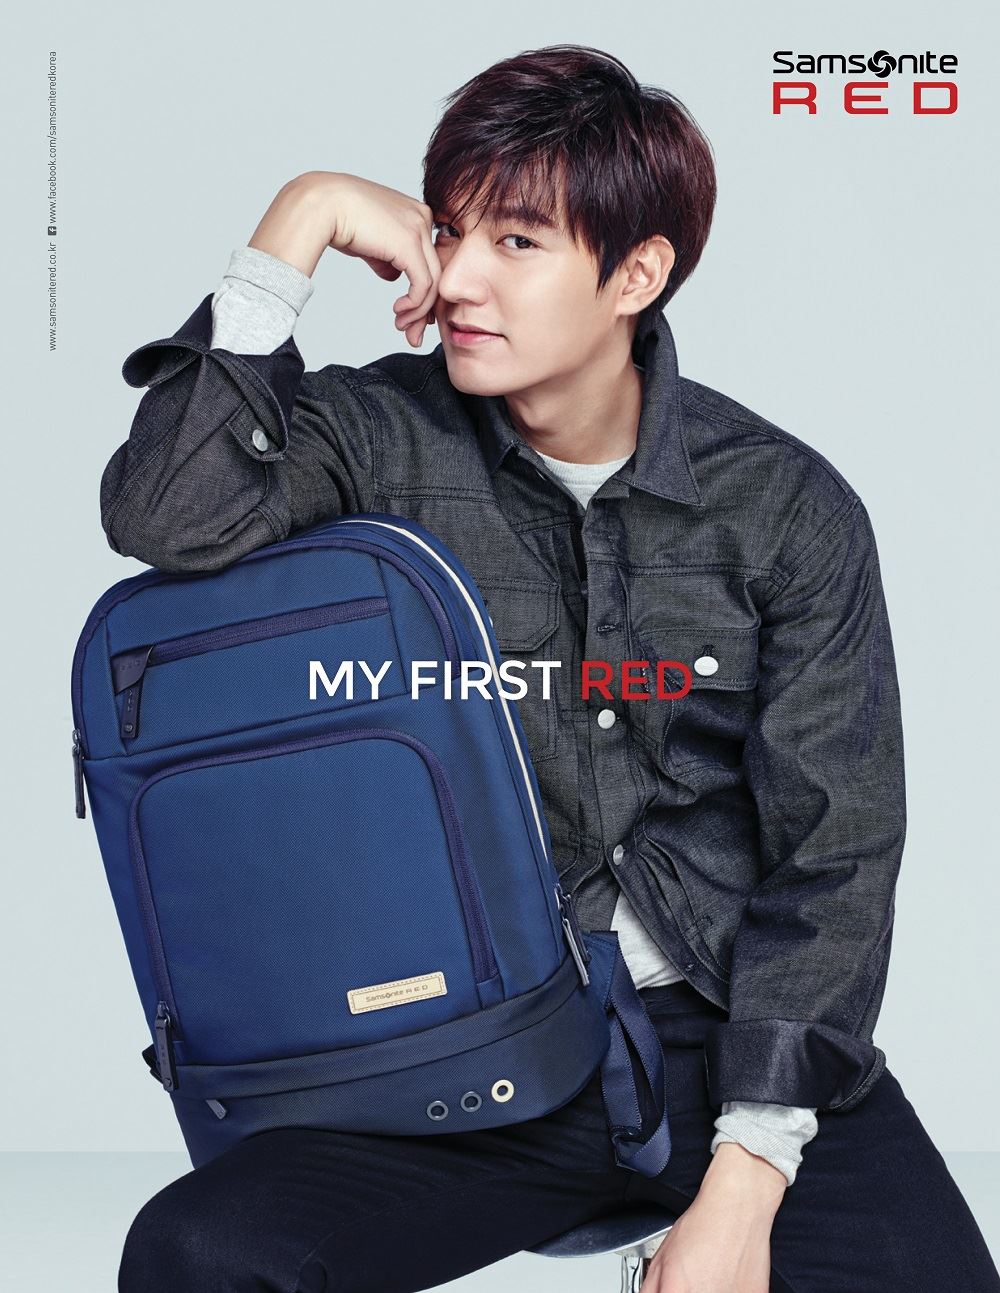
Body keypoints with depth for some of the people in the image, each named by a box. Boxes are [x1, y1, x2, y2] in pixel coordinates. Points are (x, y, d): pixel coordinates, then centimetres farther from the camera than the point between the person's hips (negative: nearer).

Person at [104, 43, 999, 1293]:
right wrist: (301, 217, -14)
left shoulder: (788, 510, -2)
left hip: (730, 1035, 0)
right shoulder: (390, 439, 0)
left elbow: (832, 858, -4)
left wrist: (742, 1190, -12)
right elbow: (162, 515, -18)